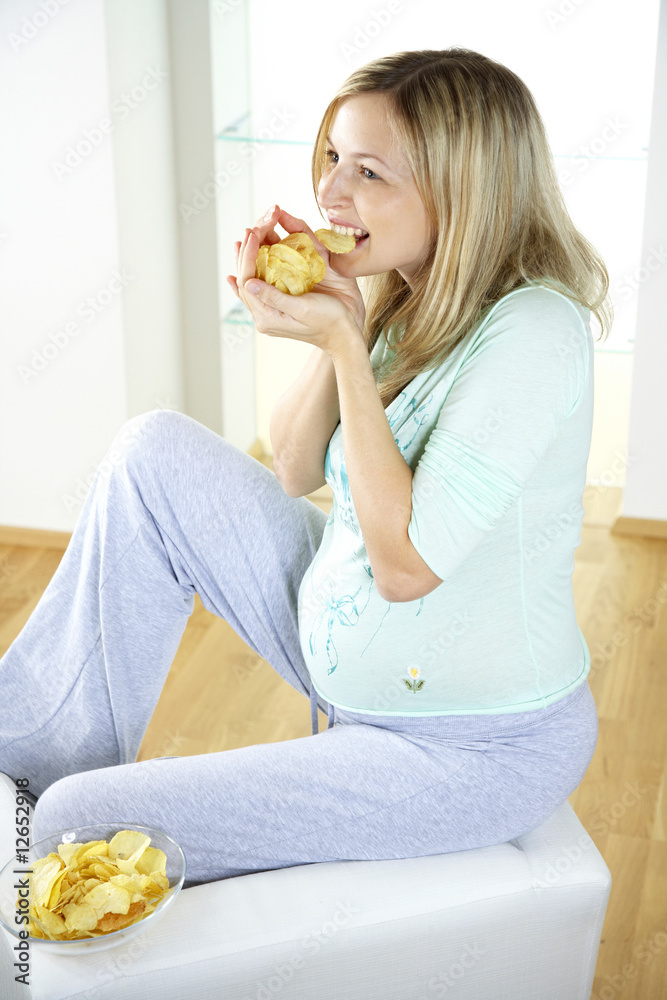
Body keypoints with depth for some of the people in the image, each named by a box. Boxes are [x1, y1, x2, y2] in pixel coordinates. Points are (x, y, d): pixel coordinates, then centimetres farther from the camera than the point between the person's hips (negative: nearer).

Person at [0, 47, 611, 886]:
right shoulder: (404, 297, -1)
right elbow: (294, 472, 3)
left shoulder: (532, 330, -26)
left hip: (475, 750, -8)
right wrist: (339, 325, -13)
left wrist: (343, 343, -27)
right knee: (155, 453, 0)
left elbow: (407, 564, -26)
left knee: (80, 824, -12)